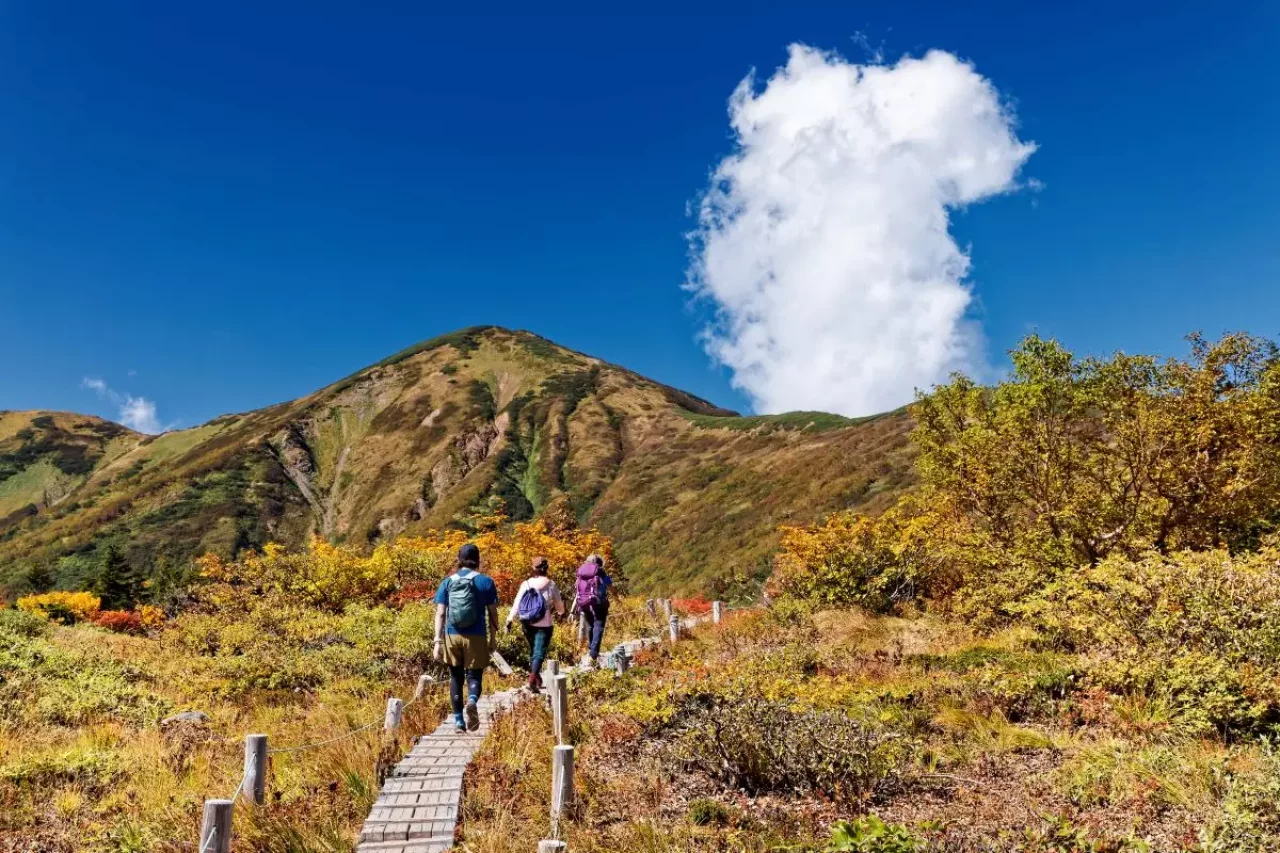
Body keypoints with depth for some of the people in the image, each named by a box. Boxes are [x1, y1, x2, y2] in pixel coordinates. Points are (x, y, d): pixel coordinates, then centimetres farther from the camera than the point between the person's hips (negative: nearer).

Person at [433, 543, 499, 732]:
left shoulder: (447, 582, 3)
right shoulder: (486, 582, 0)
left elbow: (440, 613, -1)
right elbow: (492, 613, 3)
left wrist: (438, 641, 1)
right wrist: (493, 638, 12)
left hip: (452, 636, 2)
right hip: (476, 637, -2)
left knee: (456, 677, 15)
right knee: (474, 676, 6)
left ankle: (458, 720, 19)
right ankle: (472, 701, -25)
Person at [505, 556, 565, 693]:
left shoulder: (526, 584, 0)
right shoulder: (551, 585, -4)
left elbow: (516, 604, -5)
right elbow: (559, 605, 6)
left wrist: (510, 619, 0)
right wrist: (560, 612, 28)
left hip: (527, 624, 3)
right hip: (544, 625, -3)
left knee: (533, 650, 21)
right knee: (539, 652, -5)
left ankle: (536, 679, 27)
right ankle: (533, 676, -28)